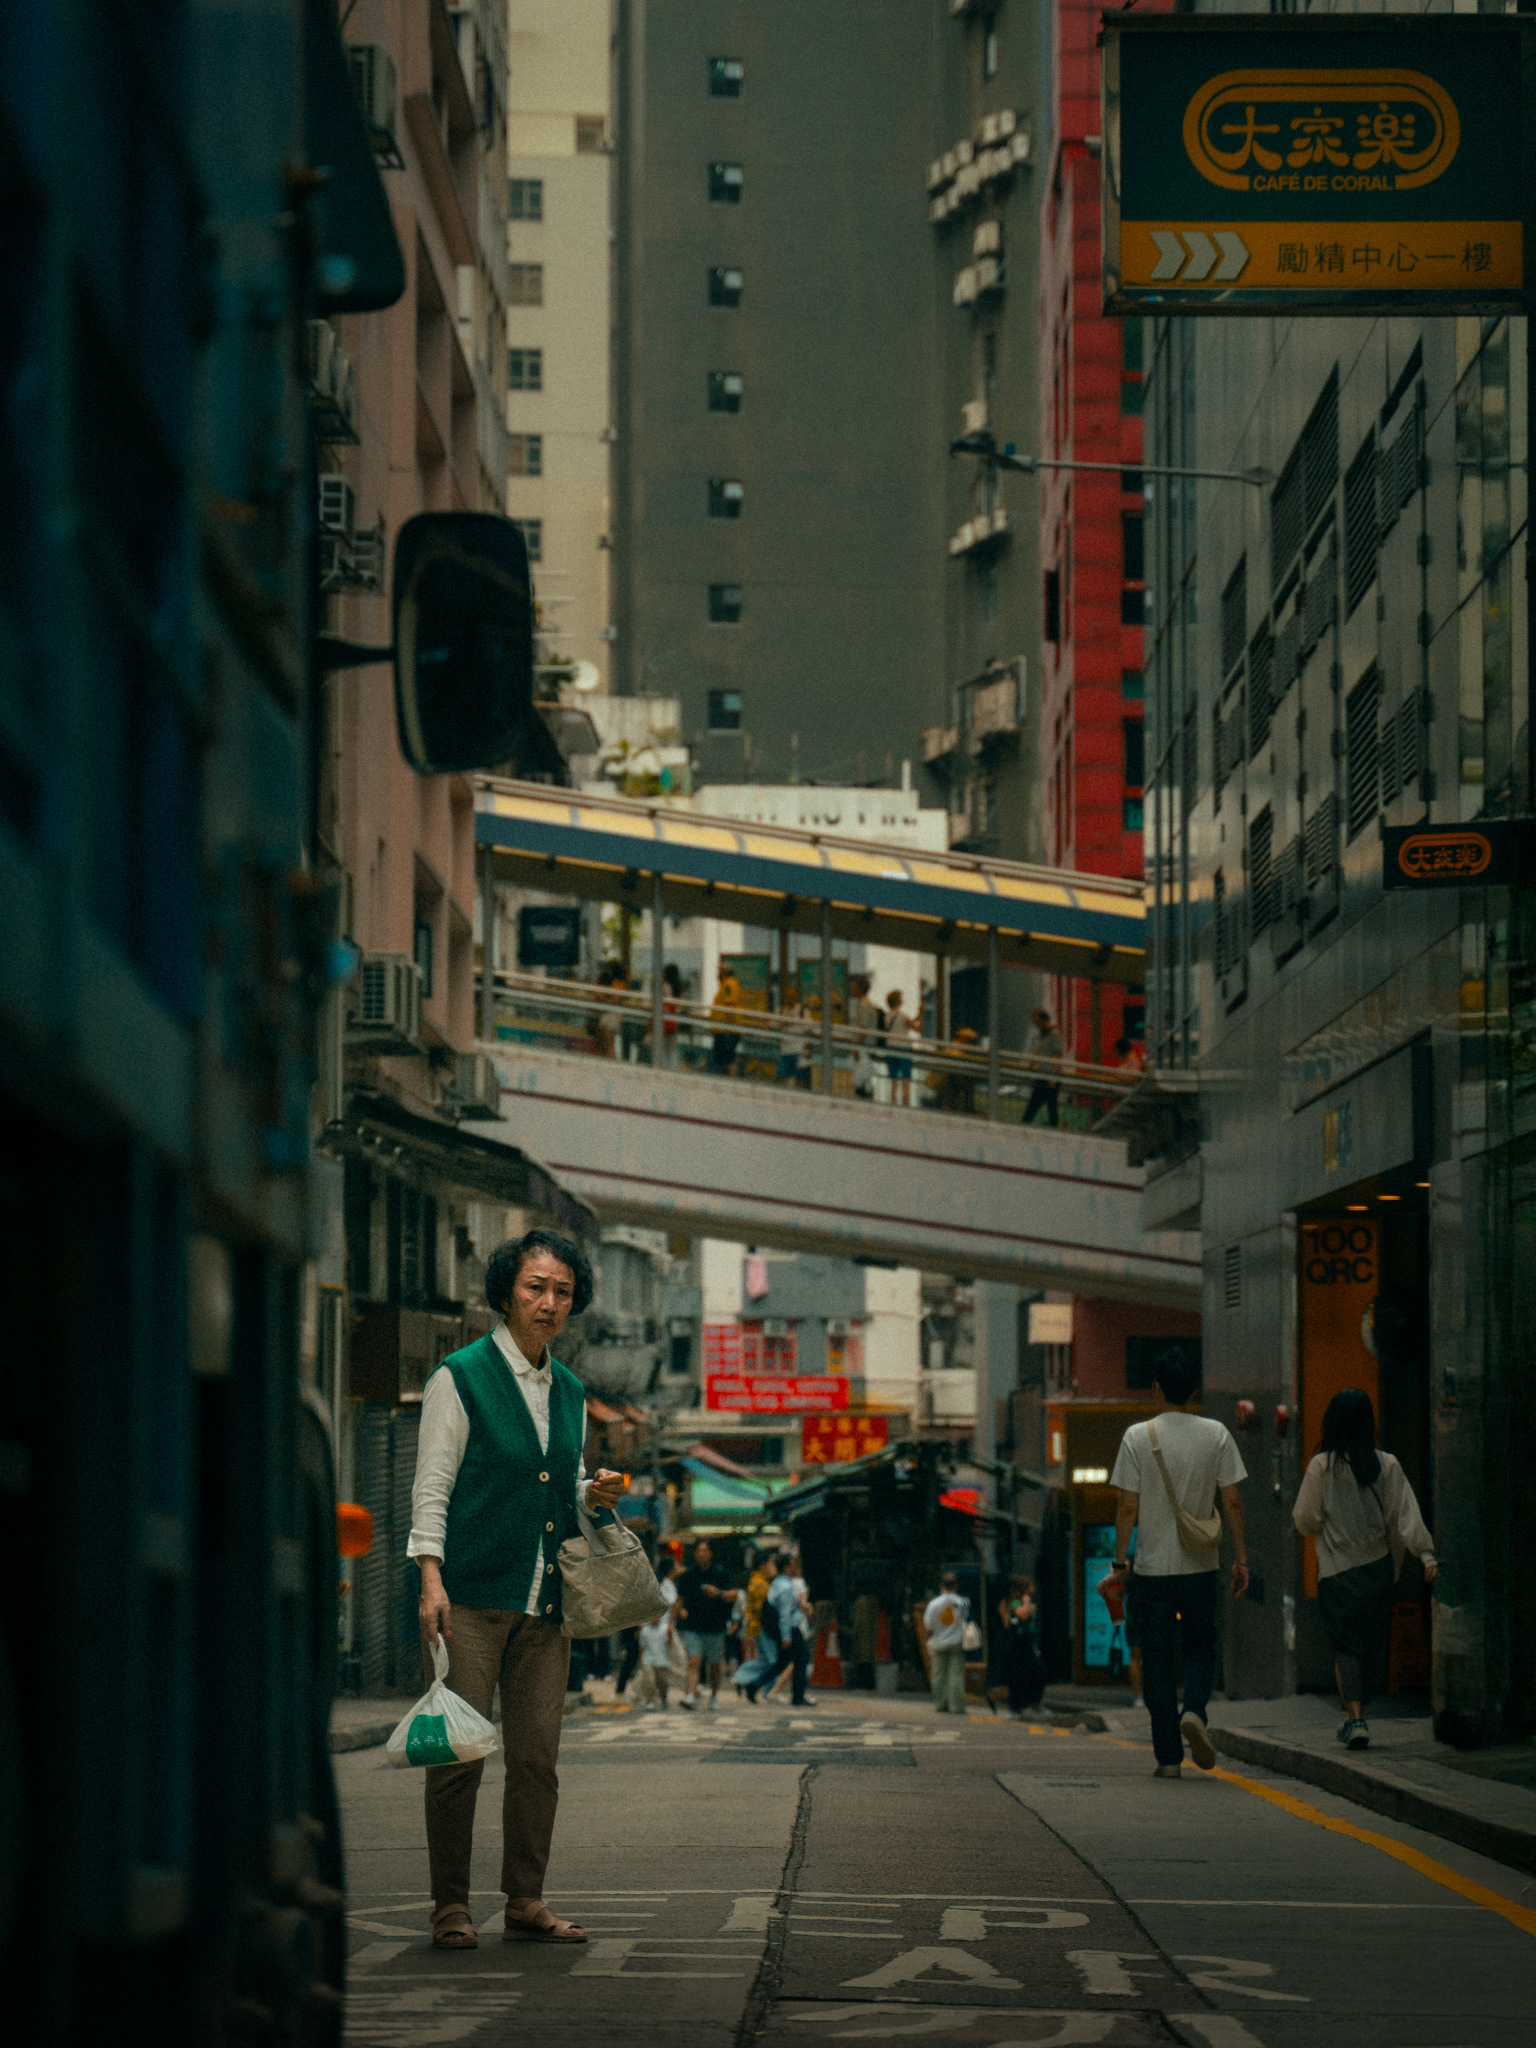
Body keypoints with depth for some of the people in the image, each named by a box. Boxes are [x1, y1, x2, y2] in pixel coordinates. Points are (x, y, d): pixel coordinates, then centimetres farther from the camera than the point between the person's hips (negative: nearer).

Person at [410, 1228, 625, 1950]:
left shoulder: (569, 1392, 15)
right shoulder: (461, 1377, -3)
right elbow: (432, 1485, -6)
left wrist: (593, 1494, 3)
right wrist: (431, 1576, -15)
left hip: (544, 1599, 5)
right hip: (472, 1593, -5)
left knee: (537, 1755, 3)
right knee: (459, 1752, -6)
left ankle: (526, 1901, 10)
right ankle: (450, 1905, 1)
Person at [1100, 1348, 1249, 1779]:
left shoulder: (1137, 1436, -6)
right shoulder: (1216, 1434, -2)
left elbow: (1128, 1507, -6)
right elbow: (1232, 1502, -2)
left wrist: (1119, 1564, 1)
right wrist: (1241, 1559, 5)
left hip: (1151, 1566, -1)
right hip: (1199, 1566, 1)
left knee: (1157, 1658, 6)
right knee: (1201, 1646, 18)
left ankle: (1168, 1756, 5)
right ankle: (1194, 1711, -11)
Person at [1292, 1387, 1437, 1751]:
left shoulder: (1322, 1466, -8)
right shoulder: (1387, 1465, -2)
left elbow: (1305, 1520, -4)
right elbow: (1405, 1513, -8)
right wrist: (1426, 1553, -10)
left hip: (1336, 1571, -2)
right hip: (1379, 1567, 2)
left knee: (1346, 1645, 1)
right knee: (1373, 1643, 14)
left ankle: (1355, 1719, -12)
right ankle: (1356, 1717, 21)